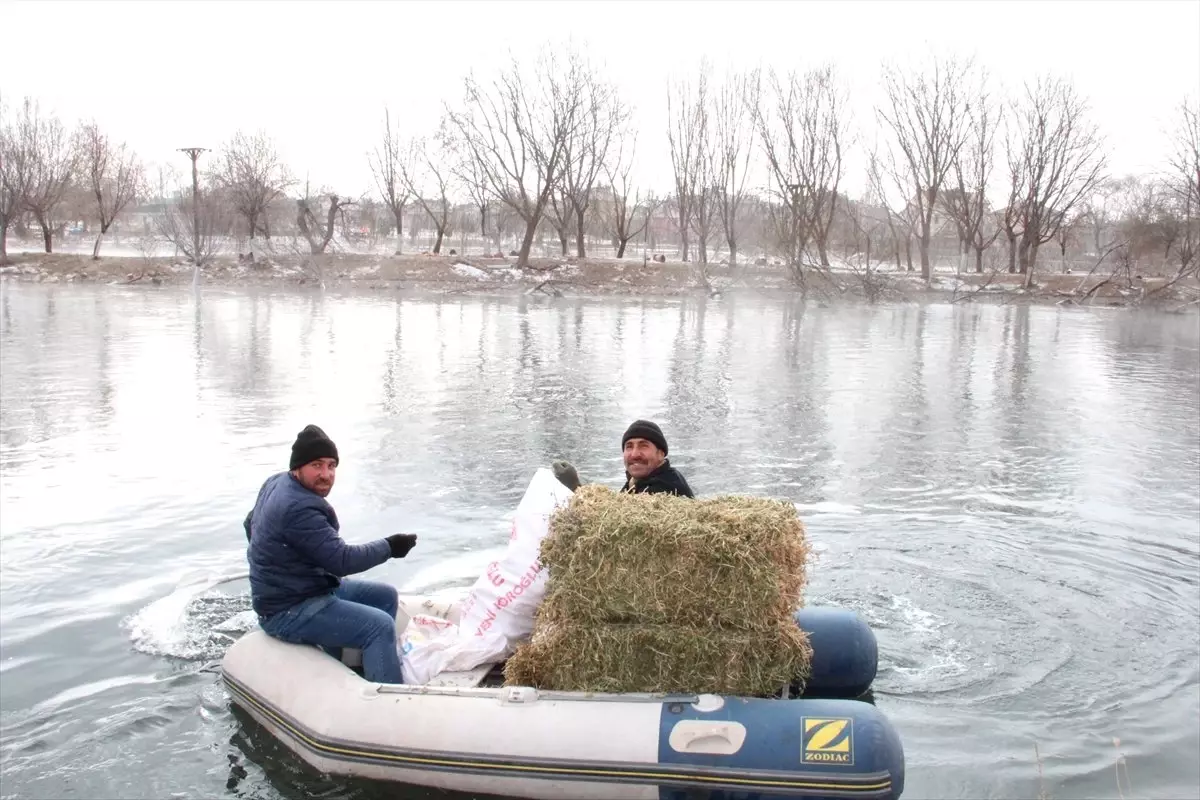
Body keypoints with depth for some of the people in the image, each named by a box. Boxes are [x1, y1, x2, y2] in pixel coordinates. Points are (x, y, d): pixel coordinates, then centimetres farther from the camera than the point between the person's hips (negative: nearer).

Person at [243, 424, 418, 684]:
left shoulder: (276, 483, 5)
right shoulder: (299, 508, -28)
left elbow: (251, 523, 22)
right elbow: (342, 560, -27)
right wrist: (389, 547, -15)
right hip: (289, 612, -11)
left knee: (386, 596, 12)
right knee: (380, 626, -24)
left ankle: (376, 667, 16)